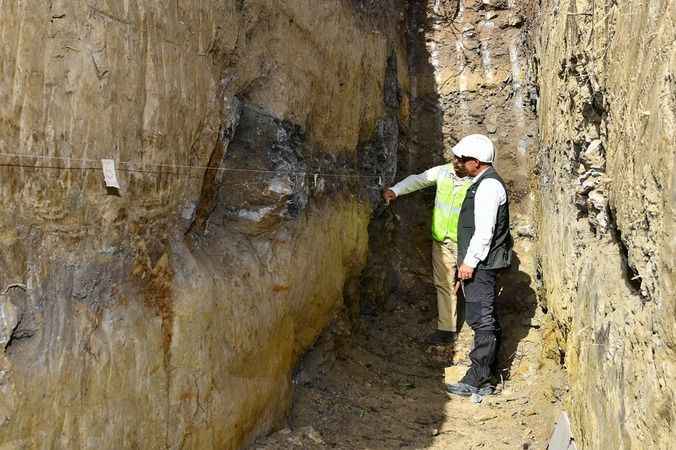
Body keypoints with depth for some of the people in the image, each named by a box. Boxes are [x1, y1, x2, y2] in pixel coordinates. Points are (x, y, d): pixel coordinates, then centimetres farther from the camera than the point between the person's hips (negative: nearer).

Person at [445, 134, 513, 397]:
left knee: (482, 320, -7)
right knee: (485, 319, 17)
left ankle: (478, 381, -2)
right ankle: (488, 371, 28)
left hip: (480, 264, -11)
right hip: (479, 263, 11)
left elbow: (484, 230, -22)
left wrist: (470, 262, -19)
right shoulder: (483, 182, 16)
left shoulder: (488, 186, -16)